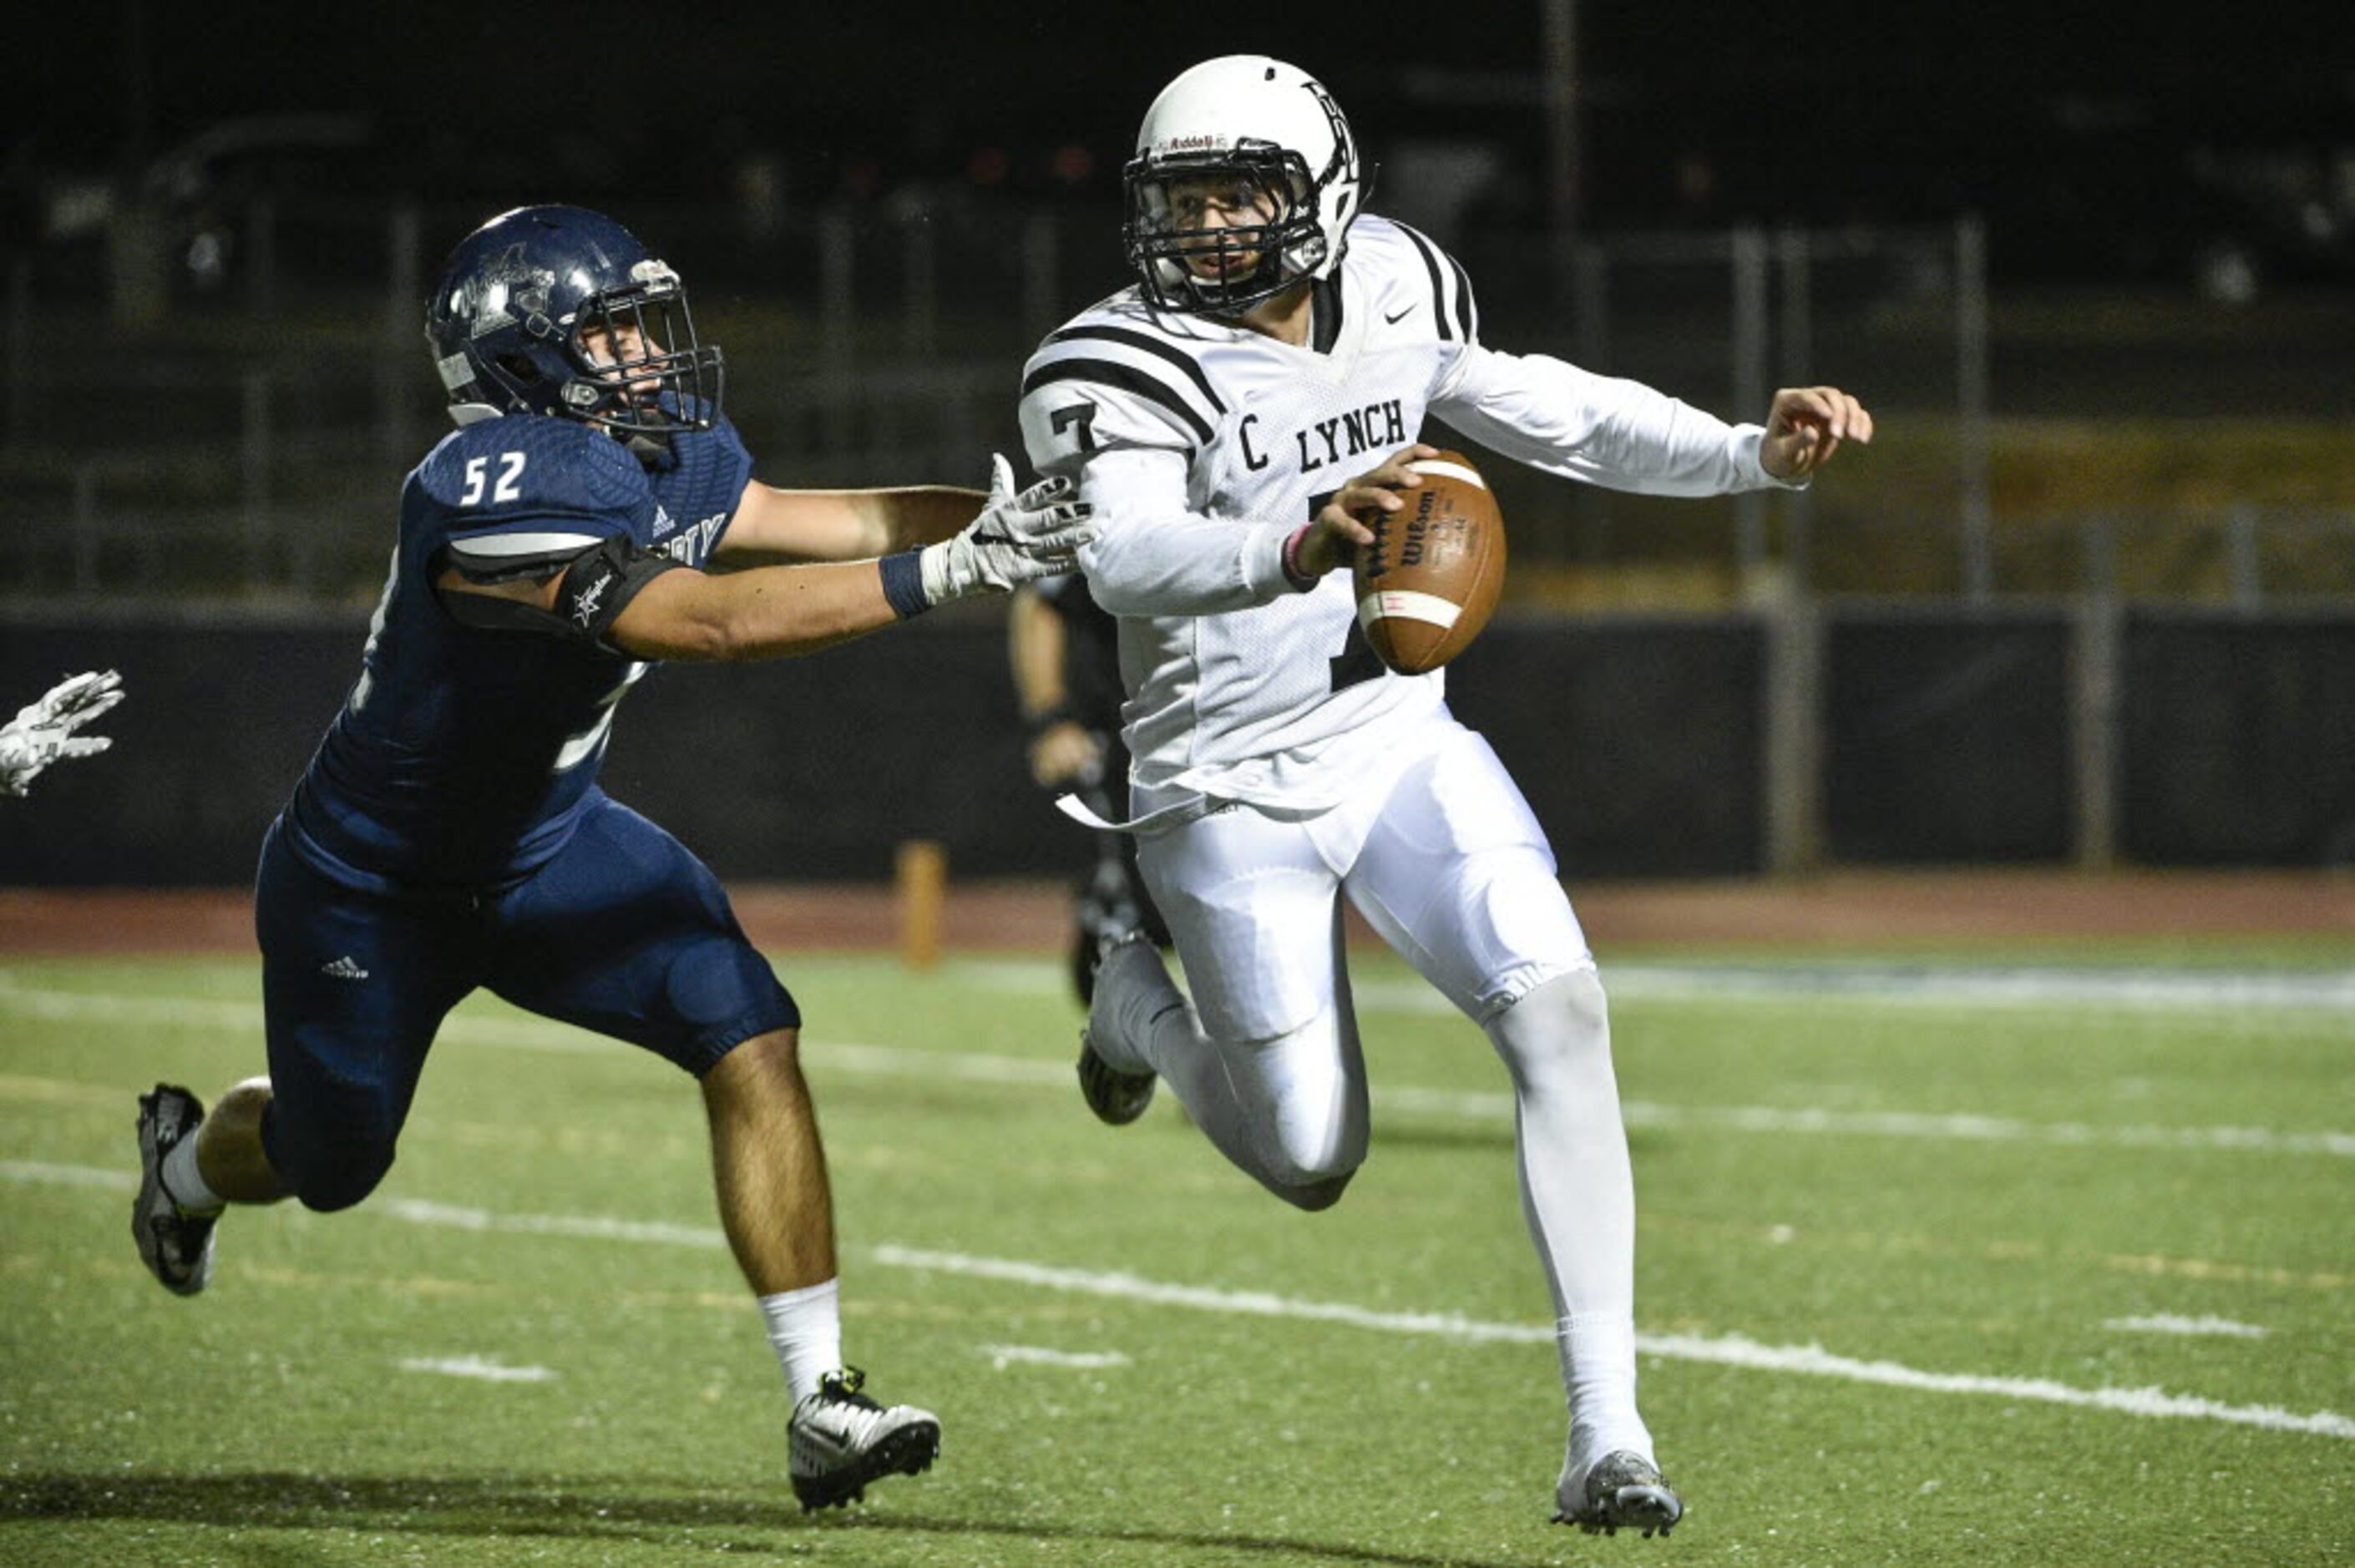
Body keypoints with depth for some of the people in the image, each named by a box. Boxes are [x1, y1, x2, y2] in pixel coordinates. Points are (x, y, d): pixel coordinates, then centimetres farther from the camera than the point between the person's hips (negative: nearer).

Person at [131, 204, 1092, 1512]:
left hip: (547, 845, 6)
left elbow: (836, 523, -2)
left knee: (752, 1041, -15)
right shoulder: (494, 495, -36)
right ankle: (188, 1157, 53)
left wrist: (1003, 518, -21)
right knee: (329, 1164, 14)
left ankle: (820, 1405, -13)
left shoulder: (668, 460, -9)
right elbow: (714, 621, -44)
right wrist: (946, 573, -47)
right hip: (373, 879, -6)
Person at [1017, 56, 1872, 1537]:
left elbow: (1557, 416, 12)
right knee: (1313, 1163, 0)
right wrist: (1300, 544, -56)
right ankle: (1137, 1004, 35)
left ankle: (1607, 1429, -14)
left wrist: (1757, 455, 0)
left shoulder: (1395, 293, -1)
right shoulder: (1119, 370, -18)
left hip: (1399, 743, 4)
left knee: (1559, 1010, -19)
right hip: (1234, 791, -4)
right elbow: (1128, 557, -36)